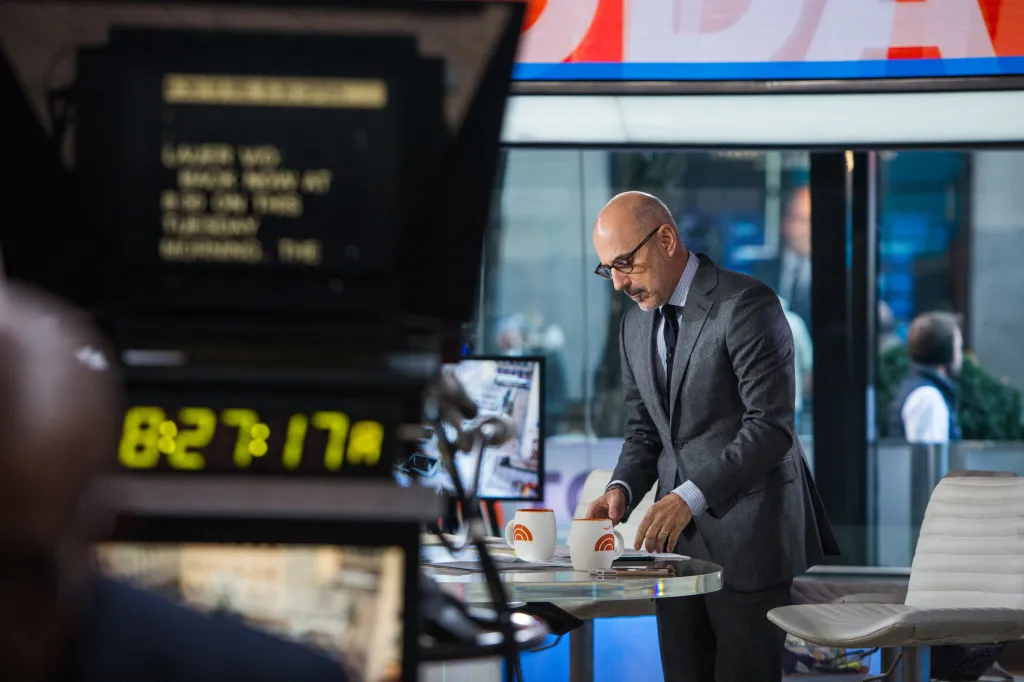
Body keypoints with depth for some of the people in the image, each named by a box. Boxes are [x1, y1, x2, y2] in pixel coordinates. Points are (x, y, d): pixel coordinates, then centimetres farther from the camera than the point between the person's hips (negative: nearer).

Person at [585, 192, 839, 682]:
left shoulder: (746, 306, -12)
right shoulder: (635, 324, 13)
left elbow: (771, 426, -18)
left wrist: (691, 496, -25)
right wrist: (622, 489, -2)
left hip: (747, 534, -7)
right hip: (677, 534, 7)